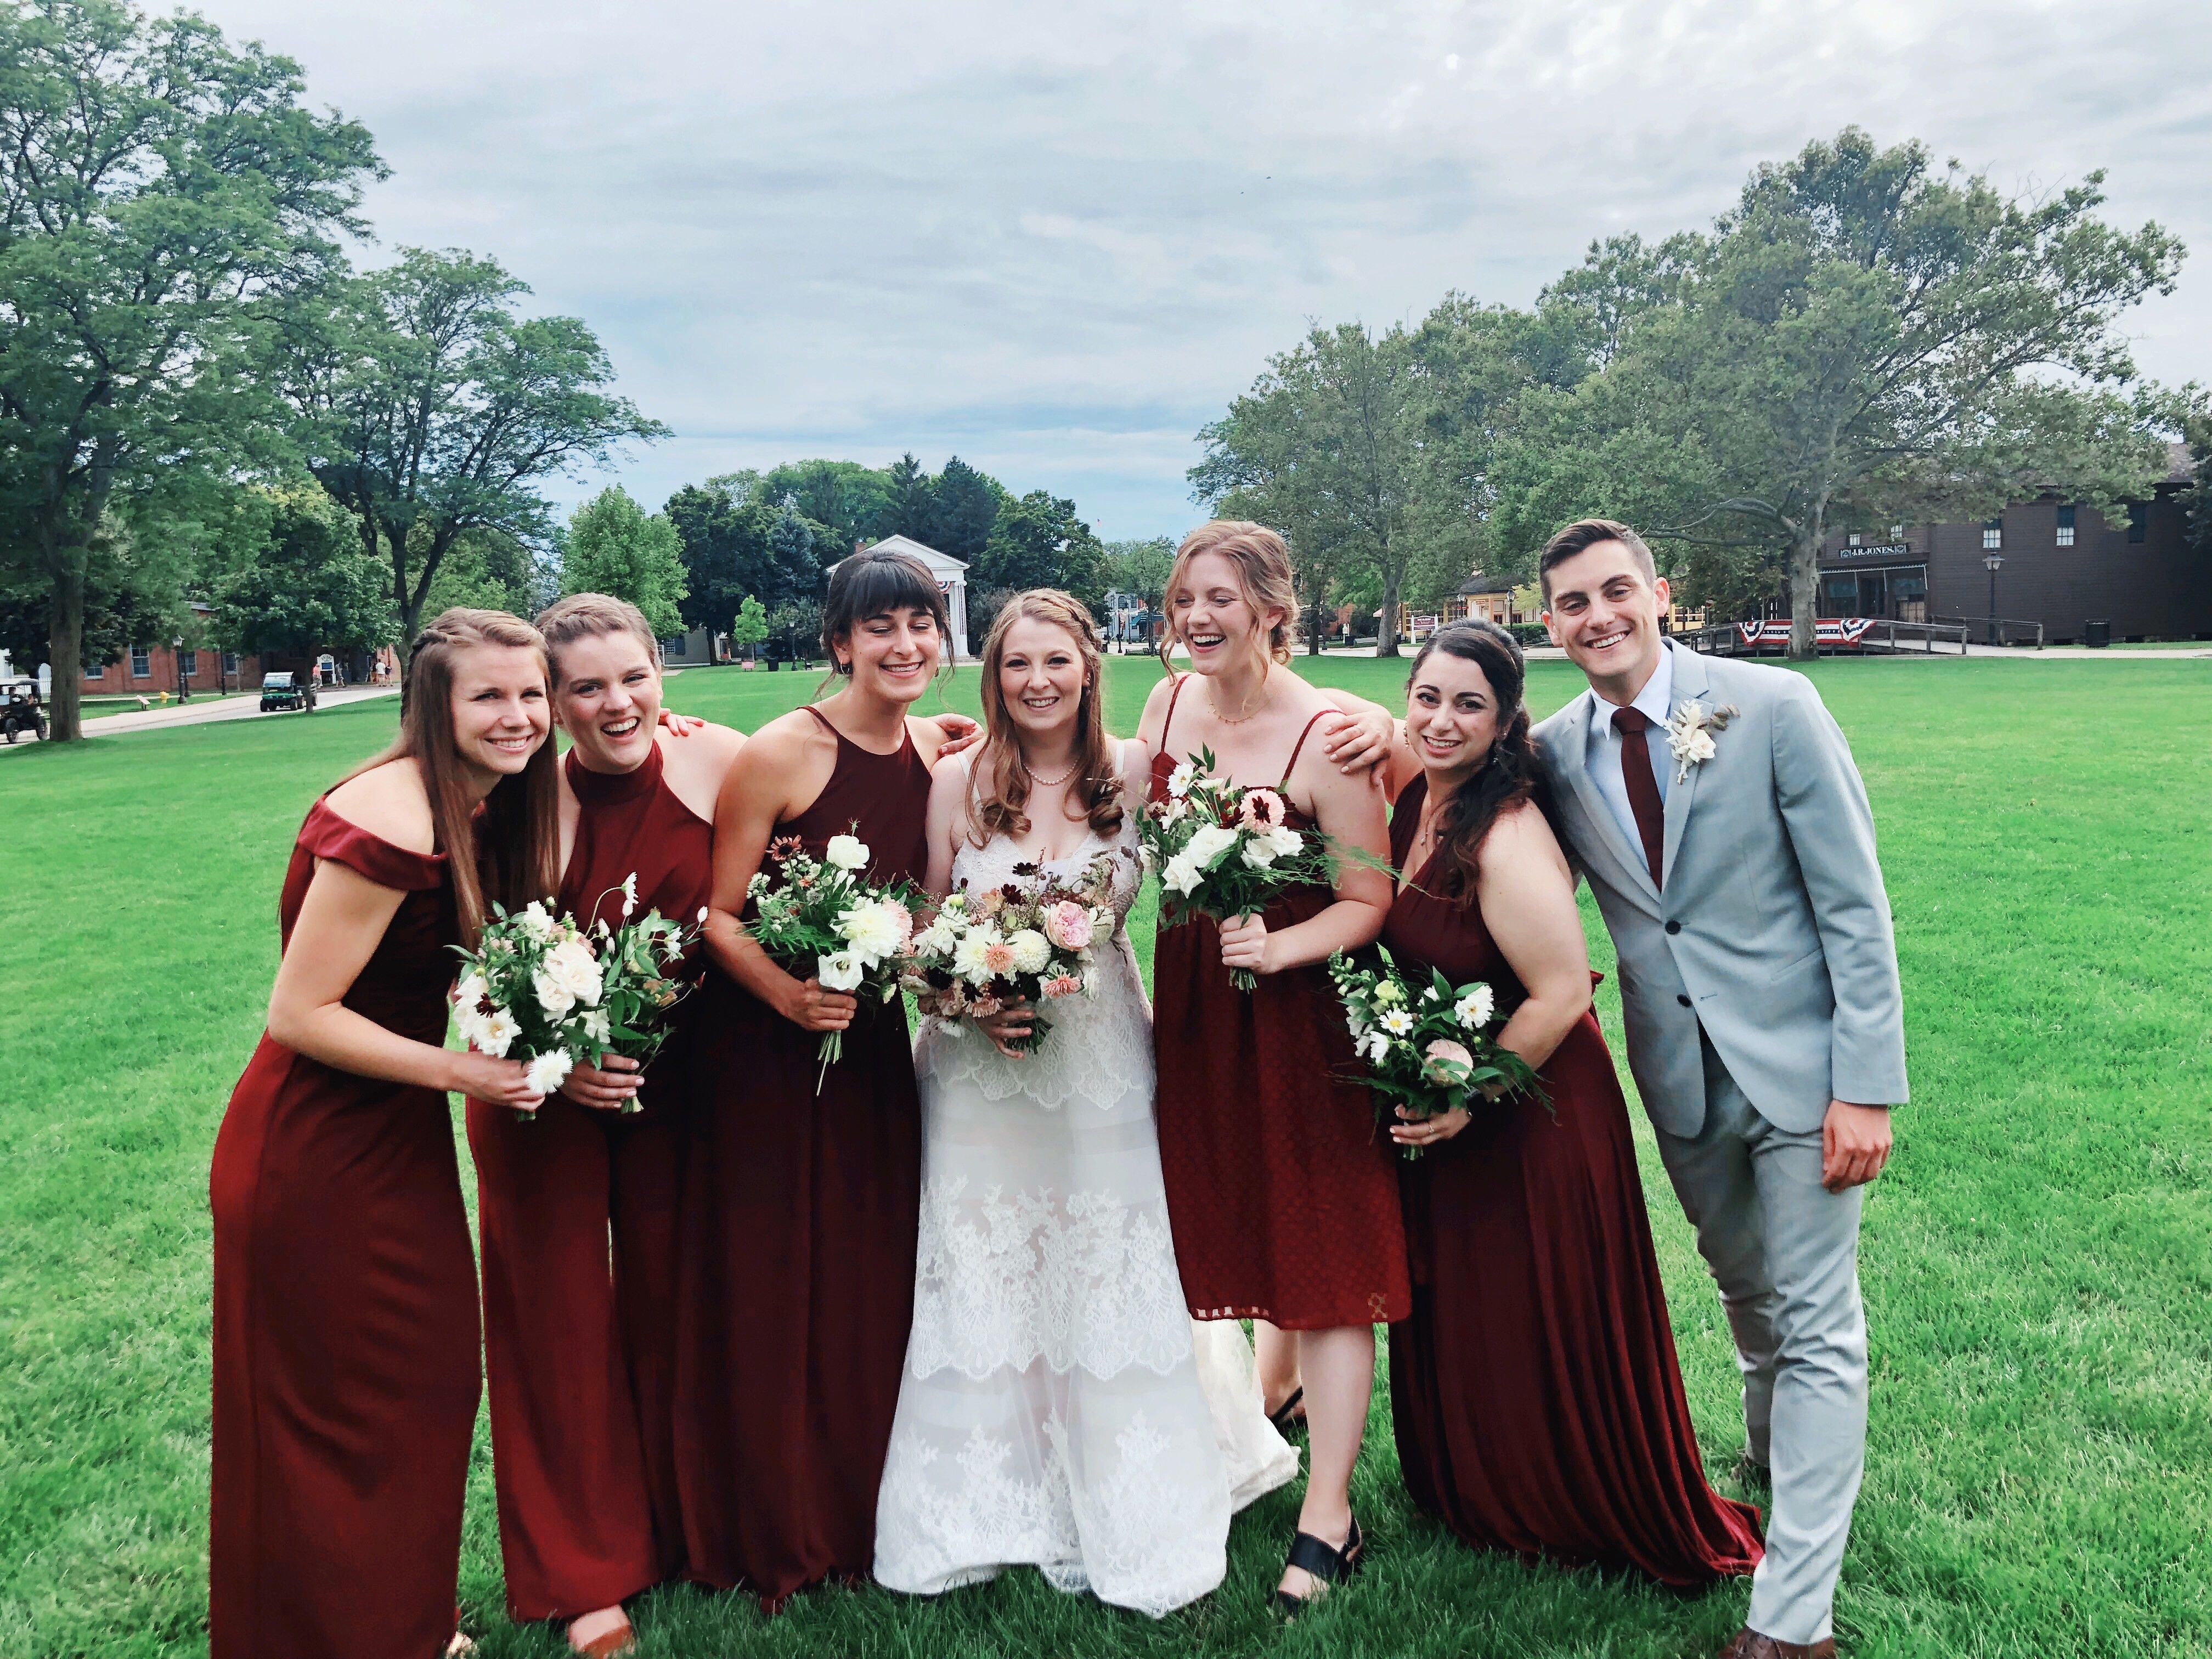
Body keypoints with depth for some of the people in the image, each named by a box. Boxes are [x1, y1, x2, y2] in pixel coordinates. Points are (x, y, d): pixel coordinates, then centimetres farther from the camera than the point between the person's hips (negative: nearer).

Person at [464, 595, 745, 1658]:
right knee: (563, 1316, 9)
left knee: (669, 1301, 15)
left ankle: (677, 1529, 38)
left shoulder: (716, 763, -13)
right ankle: (585, 1572, 29)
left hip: (676, 1080, 2)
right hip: (545, 1090, -2)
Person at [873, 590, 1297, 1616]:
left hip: (1103, 1057, 0)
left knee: (1109, 1282, 9)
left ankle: (1121, 1511, 29)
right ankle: (992, 1508, 29)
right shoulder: (958, 781, -3)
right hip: (981, 1060, 1)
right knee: (985, 1281, 9)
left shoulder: (1134, 773, -4)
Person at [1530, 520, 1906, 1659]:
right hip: (1682, 1077, 4)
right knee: (1746, 1296, 21)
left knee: (1816, 1326, 0)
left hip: (1799, 1058, -4)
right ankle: (1772, 1470, 46)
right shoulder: (1553, 753, -1)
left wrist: (1866, 1085, -15)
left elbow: (1854, 903, -12)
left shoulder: (1773, 707, -12)